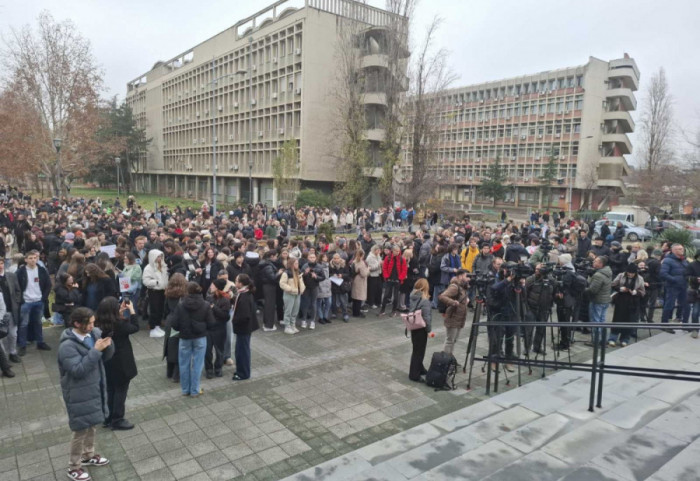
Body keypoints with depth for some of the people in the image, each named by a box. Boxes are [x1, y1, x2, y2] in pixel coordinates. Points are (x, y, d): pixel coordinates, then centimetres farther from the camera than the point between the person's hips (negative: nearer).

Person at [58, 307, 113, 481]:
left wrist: (108, 343, -19)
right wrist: (95, 350, -32)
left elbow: (107, 356, 2)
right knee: (81, 430, 7)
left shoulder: (94, 333, -5)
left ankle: (88, 455, 45)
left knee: (91, 425, 23)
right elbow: (78, 370, -28)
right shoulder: (67, 346, -24)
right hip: (79, 394, -7)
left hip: (95, 389, 7)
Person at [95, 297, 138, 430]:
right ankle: (117, 421, 21)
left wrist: (120, 312, 4)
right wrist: (131, 310, -7)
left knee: (109, 391, 22)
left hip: (106, 364, 7)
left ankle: (108, 419, 34)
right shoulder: (119, 324, -28)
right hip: (120, 365, -7)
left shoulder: (99, 324, -8)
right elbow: (135, 328, -12)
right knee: (120, 392, 10)